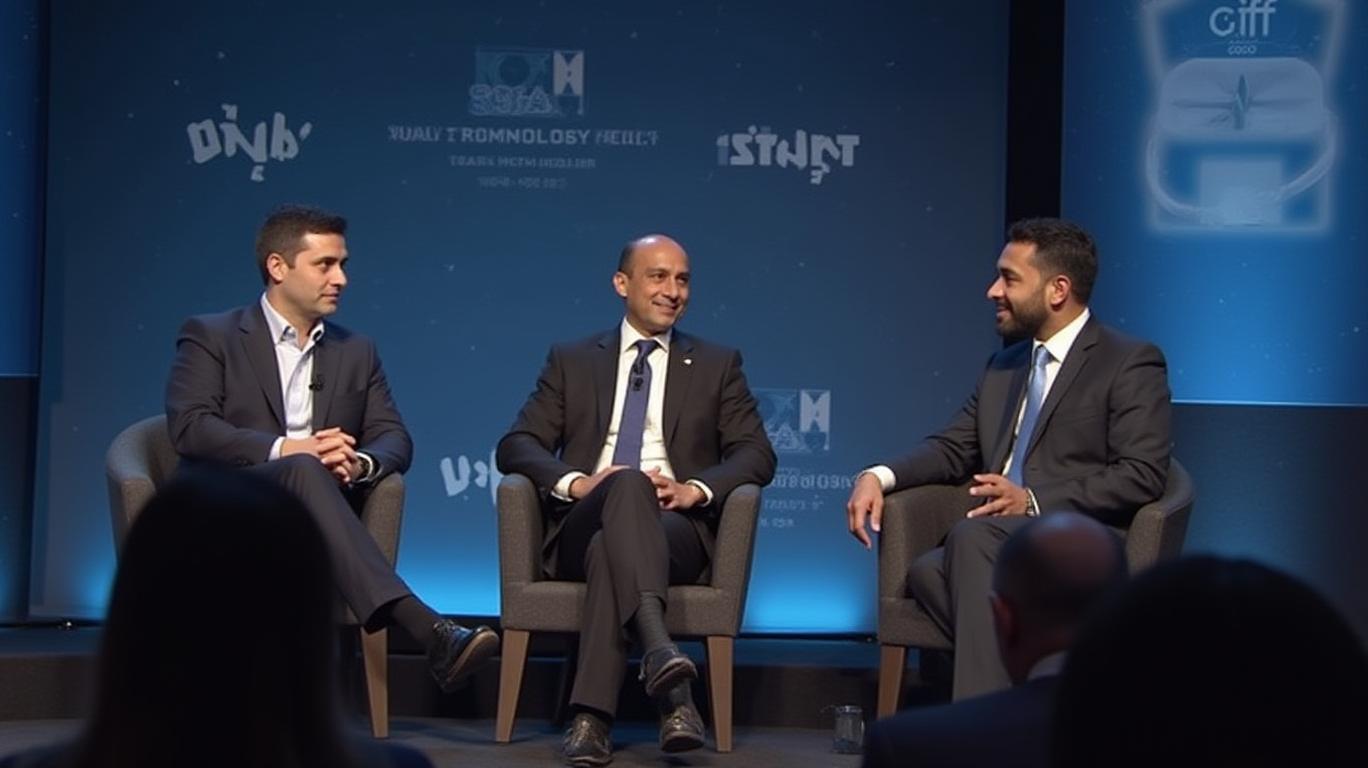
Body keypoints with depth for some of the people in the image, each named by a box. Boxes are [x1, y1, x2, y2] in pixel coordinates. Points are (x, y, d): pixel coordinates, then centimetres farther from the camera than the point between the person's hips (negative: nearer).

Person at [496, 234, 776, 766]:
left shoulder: (718, 365, 18)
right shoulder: (572, 361, 18)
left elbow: (757, 455, 8)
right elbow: (516, 445, 8)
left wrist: (695, 489, -14)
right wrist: (577, 482, -13)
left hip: (675, 527, 1)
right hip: (582, 527, 0)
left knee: (612, 550, -37)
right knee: (629, 483, -38)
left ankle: (593, 716, -46)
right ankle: (660, 651, -58)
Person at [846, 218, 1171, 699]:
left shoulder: (1131, 364, 3)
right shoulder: (1005, 366, 26)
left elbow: (1143, 475, -8)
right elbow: (952, 449, 24)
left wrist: (1034, 500, -17)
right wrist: (880, 476, 4)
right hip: (993, 541, 6)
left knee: (973, 538, -35)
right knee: (928, 572, -29)